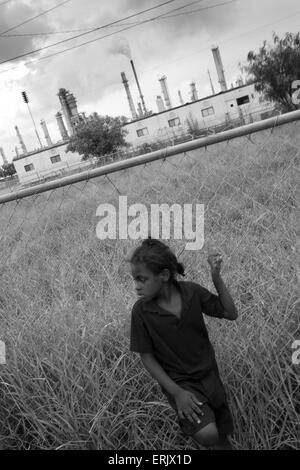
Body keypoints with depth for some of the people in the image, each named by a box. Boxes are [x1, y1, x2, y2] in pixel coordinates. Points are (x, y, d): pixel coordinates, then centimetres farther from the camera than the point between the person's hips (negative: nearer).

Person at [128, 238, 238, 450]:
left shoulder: (192, 292, -14)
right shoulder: (142, 310, -18)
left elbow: (231, 314, -8)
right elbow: (147, 357, -11)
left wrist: (216, 277, -20)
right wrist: (177, 392, -17)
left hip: (209, 374, 3)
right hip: (178, 381, -3)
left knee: (224, 433, 16)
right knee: (207, 434, -24)